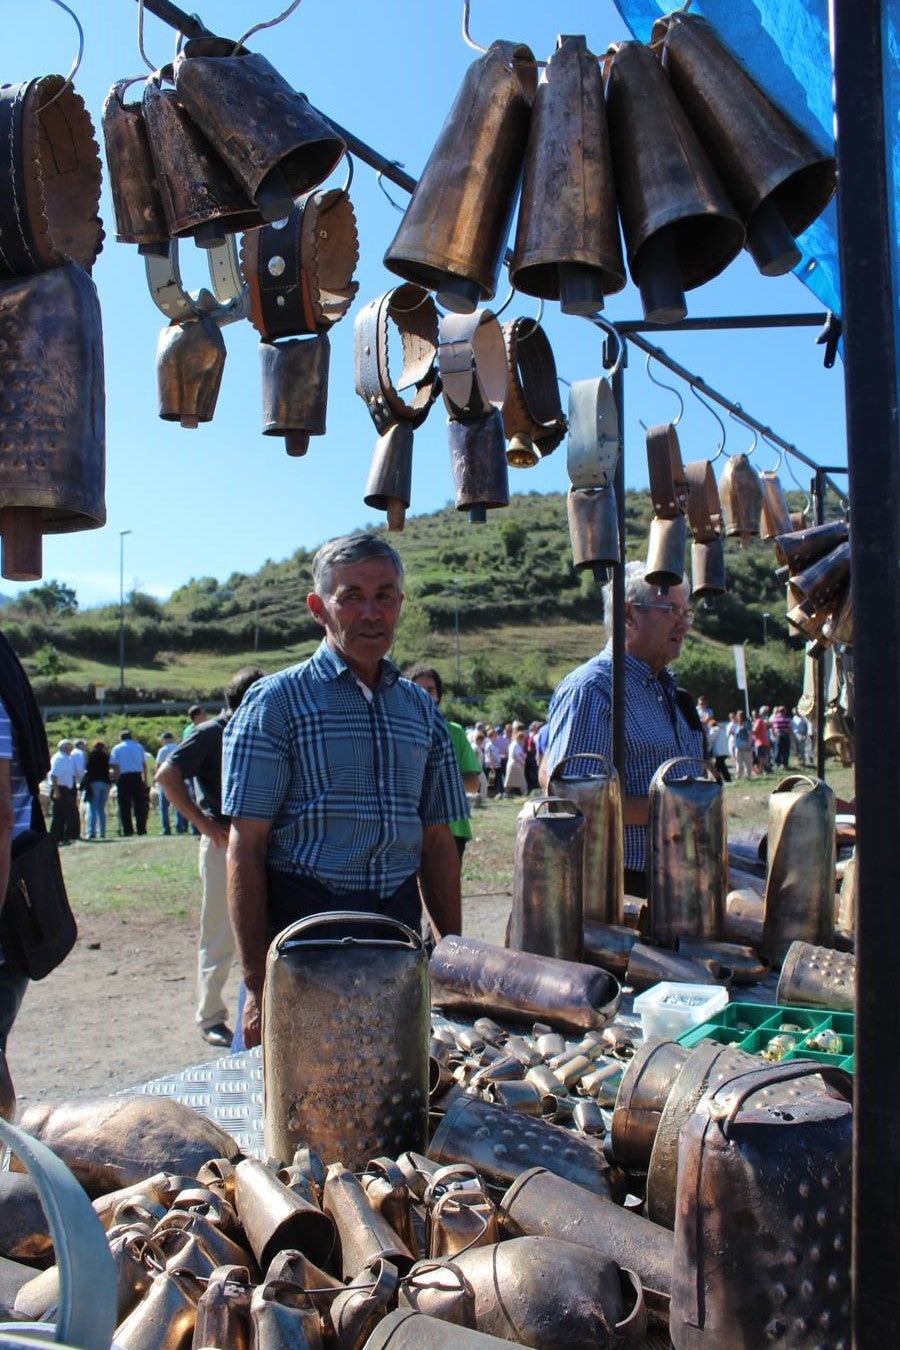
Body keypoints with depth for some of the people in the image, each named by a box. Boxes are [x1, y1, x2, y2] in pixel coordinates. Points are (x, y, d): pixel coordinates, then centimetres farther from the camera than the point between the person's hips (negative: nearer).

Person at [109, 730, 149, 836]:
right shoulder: (138, 746, 12)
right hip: (137, 776, 1)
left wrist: (115, 779, 3)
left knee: (125, 806, 2)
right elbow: (144, 764, 8)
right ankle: (141, 829, 1)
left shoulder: (116, 748, 7)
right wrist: (145, 780, 11)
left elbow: (114, 766, -2)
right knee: (140, 804, 5)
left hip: (123, 777, -1)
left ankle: (128, 830, -1)